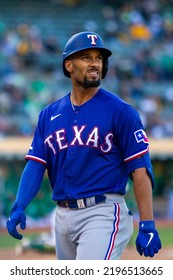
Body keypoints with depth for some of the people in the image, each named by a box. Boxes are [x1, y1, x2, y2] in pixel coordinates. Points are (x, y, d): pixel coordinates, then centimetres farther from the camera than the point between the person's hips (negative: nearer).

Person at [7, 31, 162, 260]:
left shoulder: (120, 111, -5)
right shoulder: (49, 115, 11)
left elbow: (140, 169, -10)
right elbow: (36, 164, 5)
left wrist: (147, 225, -17)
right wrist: (19, 207, -12)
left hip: (103, 215, -6)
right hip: (63, 215, 6)